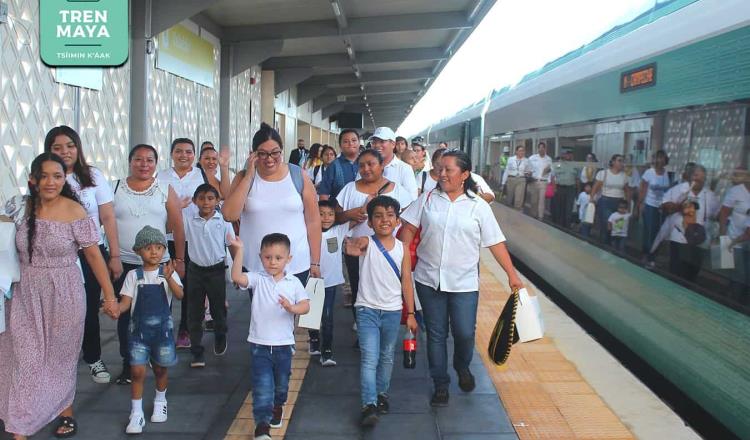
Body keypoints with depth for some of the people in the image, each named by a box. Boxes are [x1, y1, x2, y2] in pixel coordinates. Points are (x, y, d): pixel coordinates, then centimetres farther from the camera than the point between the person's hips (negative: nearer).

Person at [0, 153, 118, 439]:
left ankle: (65, 412, 34)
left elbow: (94, 256, -8)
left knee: (60, 358, 13)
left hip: (64, 295, -2)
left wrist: (109, 296, -8)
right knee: (25, 359, 2)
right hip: (26, 295, 2)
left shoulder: (74, 212, -11)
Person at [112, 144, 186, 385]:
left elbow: (178, 227, 3)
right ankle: (128, 364, 20)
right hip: (123, 264, 1)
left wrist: (179, 260, 1)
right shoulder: (116, 188, 3)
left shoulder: (165, 190, 1)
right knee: (125, 316, 7)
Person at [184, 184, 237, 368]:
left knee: (219, 308, 12)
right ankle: (196, 352, 16)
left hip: (216, 270, -1)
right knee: (195, 312, 5)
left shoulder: (223, 221, -6)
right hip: (196, 270, 1)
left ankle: (220, 337, 42)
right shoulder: (189, 219, -3)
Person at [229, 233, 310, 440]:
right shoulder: (257, 279, -5)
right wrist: (239, 251, -29)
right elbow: (237, 277, -23)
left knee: (281, 382, 22)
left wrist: (292, 308, -29)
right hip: (259, 344, -2)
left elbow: (306, 305, -8)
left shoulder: (294, 282, -3)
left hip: (284, 343, 2)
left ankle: (277, 406, 50)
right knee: (262, 386, -6)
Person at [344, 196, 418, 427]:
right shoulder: (367, 243, -10)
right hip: (367, 310, -3)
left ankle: (382, 394, 37)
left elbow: (406, 283, 4)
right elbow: (355, 244, -37)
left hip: (393, 312, 3)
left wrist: (411, 314, 4)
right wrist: (352, 246, -62)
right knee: (369, 359, -8)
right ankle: (369, 405, -5)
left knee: (387, 357, 18)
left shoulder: (402, 248, -1)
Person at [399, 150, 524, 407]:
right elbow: (409, 227, 5)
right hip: (429, 279, 1)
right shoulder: (428, 198, 2)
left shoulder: (478, 206, -2)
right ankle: (440, 384, 24)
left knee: (465, 333, -2)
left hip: (463, 282, -1)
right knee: (436, 334, 8)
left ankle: (462, 367, 32)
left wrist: (512, 275, -3)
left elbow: (496, 243, -1)